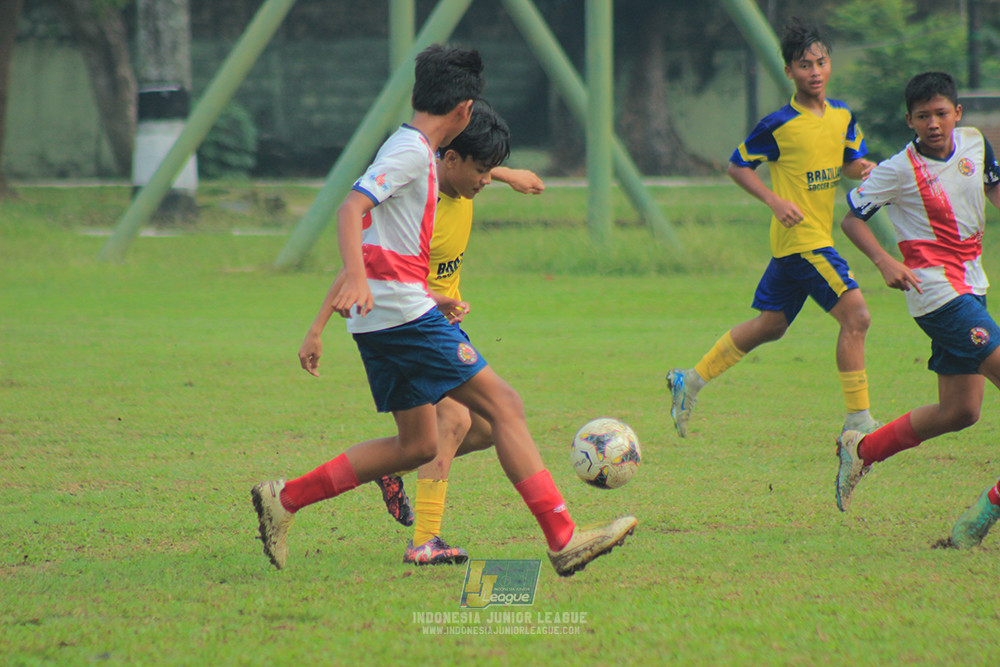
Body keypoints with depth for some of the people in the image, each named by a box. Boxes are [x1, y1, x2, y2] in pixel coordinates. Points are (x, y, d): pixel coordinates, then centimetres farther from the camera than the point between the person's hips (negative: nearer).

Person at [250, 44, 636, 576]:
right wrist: (357, 278, -38)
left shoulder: (410, 151, 22)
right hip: (405, 309, -10)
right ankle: (563, 539, -10)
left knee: (418, 444, 12)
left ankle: (285, 498, 11)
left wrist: (318, 328, 27)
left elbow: (363, 248, 25)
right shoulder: (411, 150, -8)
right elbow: (350, 209, -22)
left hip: (381, 322, 10)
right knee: (503, 406, -8)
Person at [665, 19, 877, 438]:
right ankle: (858, 421, -11)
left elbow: (850, 162, 19)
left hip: (818, 239, 8)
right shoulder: (780, 125, -12)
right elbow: (738, 165, -3)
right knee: (855, 317, -15)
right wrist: (774, 200, -16)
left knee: (770, 325, 18)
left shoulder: (843, 116, 7)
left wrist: (864, 168, -5)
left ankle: (691, 381, 32)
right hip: (801, 240, -8)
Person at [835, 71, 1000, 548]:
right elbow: (852, 219, -2)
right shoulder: (899, 170, -11)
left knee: (960, 410, 9)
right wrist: (886, 263, -16)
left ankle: (861, 450, 24)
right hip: (935, 290, -8)